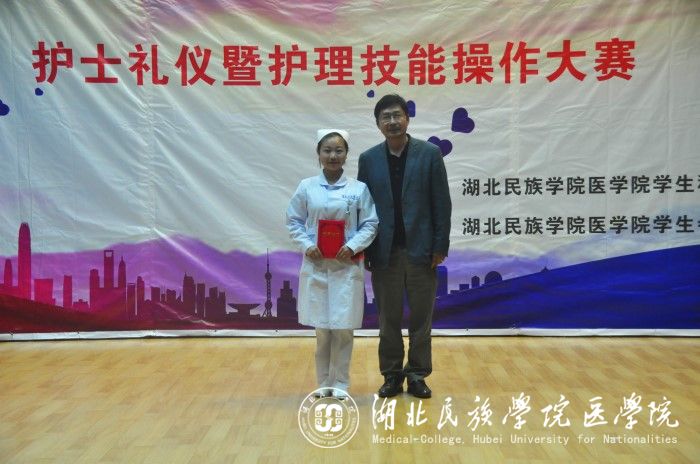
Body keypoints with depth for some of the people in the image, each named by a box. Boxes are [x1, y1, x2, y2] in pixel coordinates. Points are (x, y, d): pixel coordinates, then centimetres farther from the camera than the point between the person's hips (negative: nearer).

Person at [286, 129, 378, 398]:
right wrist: (307, 245, -9)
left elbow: (370, 224, 0)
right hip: (315, 265, 1)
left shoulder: (359, 189, -2)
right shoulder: (306, 187, 1)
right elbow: (294, 221, 6)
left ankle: (341, 382, 18)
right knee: (321, 327, 8)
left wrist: (353, 247, -13)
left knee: (343, 327, 2)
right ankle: (323, 382, 23)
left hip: (347, 265, -1)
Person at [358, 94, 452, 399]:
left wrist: (440, 246, -5)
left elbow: (442, 203, -1)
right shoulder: (368, 159, 5)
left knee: (421, 317, 7)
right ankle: (391, 375, 20)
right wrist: (362, 249, 1)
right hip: (384, 252, 1)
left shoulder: (430, 154, 0)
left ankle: (417, 374, 19)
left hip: (420, 250, -1)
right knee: (388, 318, 9)